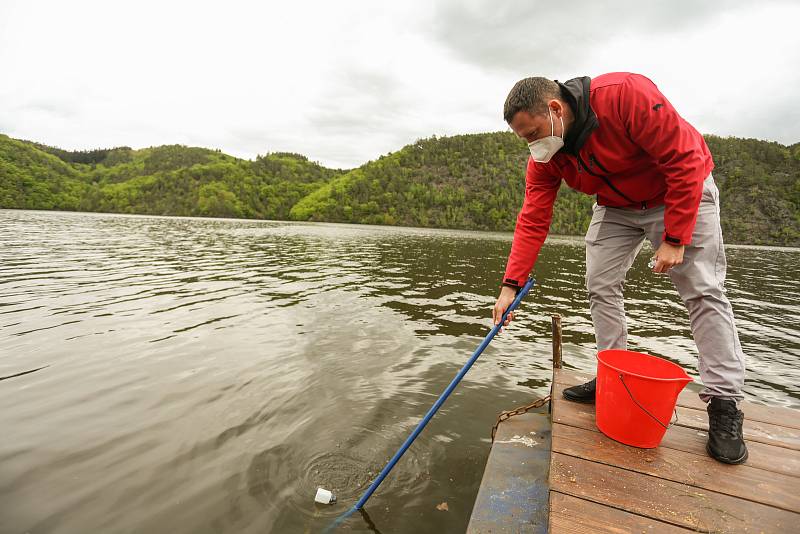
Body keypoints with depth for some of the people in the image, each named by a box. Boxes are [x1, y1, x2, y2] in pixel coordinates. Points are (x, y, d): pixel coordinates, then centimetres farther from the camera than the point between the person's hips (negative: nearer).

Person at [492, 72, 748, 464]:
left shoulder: (625, 94, -32)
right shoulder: (545, 158, -15)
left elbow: (686, 159, -28)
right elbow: (532, 222, -18)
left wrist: (674, 239, -28)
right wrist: (511, 285, -24)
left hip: (681, 191, -4)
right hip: (615, 206, 5)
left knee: (703, 290, -7)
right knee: (600, 286, -4)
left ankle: (724, 405, 2)